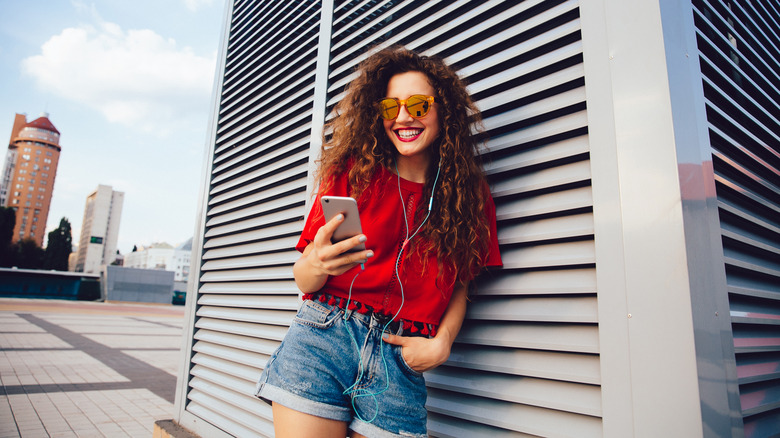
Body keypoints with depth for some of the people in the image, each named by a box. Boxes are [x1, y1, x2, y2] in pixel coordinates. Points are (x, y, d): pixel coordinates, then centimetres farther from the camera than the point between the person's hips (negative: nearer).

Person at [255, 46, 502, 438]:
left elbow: (460, 284, 10)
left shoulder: (469, 193, 5)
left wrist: (441, 343, -6)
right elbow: (303, 280, -1)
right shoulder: (353, 172, -1)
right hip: (322, 340, -1)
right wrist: (317, 265, -23)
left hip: (400, 362, 2)